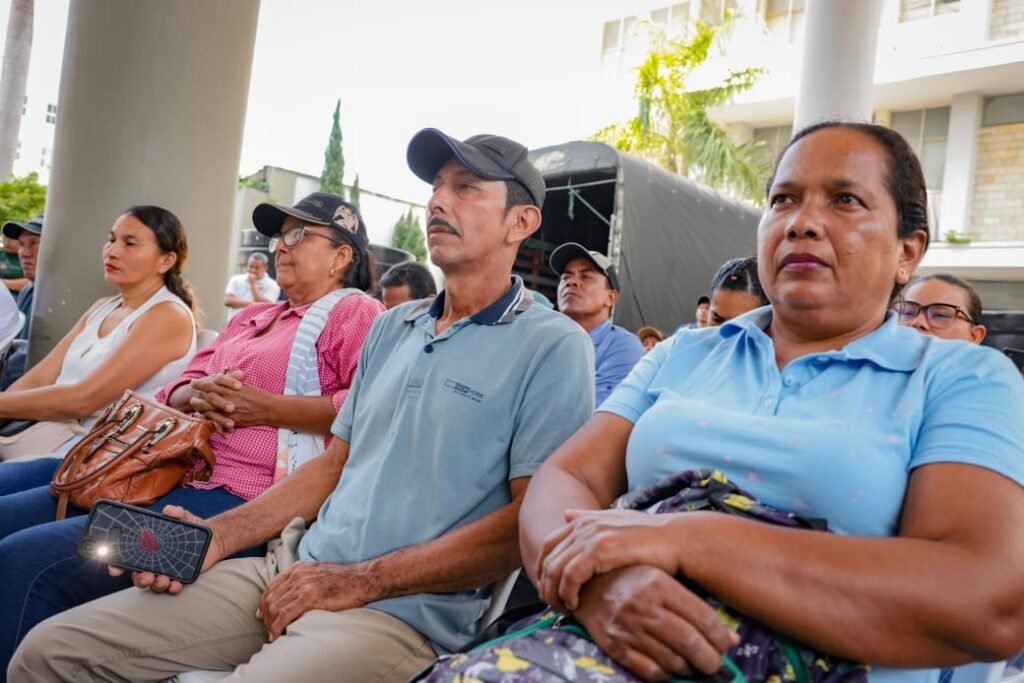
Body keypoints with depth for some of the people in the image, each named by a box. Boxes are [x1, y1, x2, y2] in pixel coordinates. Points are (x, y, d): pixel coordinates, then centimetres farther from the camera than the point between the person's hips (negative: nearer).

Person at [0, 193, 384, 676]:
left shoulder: (355, 312, 1)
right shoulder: (250, 317, 26)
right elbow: (174, 390, 25)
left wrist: (267, 408, -15)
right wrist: (195, 395, 0)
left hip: (238, 500, -9)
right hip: (170, 474, 9)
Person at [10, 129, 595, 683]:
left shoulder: (552, 345, -8)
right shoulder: (393, 326, 16)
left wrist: (360, 580, -15)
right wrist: (219, 535, 5)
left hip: (402, 611, -6)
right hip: (292, 567, 7)